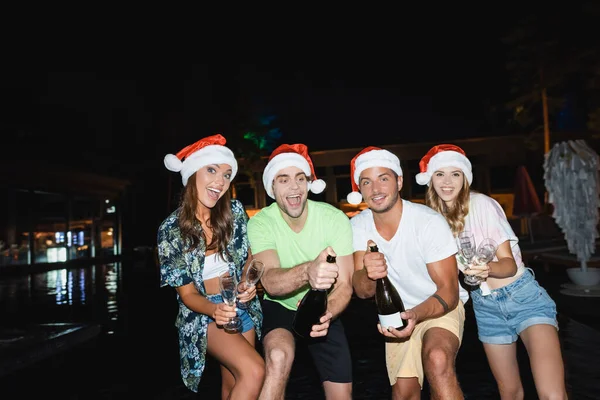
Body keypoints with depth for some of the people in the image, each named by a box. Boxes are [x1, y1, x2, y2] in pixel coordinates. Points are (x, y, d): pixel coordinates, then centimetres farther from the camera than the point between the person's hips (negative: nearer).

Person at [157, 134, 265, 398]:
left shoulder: (235, 211, -9)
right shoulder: (171, 230, -16)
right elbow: (187, 293, -11)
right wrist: (215, 310, -31)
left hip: (243, 306, 4)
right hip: (203, 314, -3)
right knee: (253, 371, -24)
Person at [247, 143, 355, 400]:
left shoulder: (335, 219, -19)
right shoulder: (260, 223, -20)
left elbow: (344, 285, -18)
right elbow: (270, 281, -34)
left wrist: (327, 314, -40)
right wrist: (306, 271, -56)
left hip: (323, 310, 2)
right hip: (280, 308, -1)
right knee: (279, 356, -33)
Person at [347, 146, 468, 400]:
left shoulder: (429, 222, -24)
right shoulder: (358, 226, -12)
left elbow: (449, 292, -20)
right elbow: (362, 292, -17)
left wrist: (416, 315, -40)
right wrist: (369, 274, -41)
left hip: (440, 307, -3)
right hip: (398, 313, 4)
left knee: (437, 359, -32)